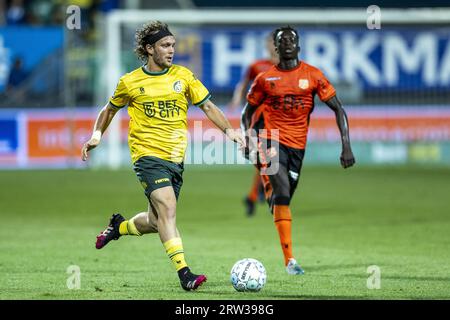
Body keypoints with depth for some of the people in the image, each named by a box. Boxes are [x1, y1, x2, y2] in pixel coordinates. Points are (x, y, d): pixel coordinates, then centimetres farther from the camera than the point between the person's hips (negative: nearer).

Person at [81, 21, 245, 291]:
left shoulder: (183, 76, 7)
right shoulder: (130, 82, 2)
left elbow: (208, 106, 7)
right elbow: (110, 110, 19)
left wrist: (228, 129, -8)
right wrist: (97, 135, 5)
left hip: (176, 158, 4)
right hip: (148, 155, -4)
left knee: (157, 222, 10)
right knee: (167, 210, -22)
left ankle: (119, 226, 42)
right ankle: (184, 273, -27)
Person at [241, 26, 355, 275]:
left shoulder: (313, 75, 3)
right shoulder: (265, 79, 4)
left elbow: (338, 108, 2)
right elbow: (247, 112, 15)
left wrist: (346, 145, -7)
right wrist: (246, 139, -4)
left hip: (297, 145, 3)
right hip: (272, 141, -3)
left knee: (283, 198, 9)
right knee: (282, 194, -19)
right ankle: (290, 259, -24)